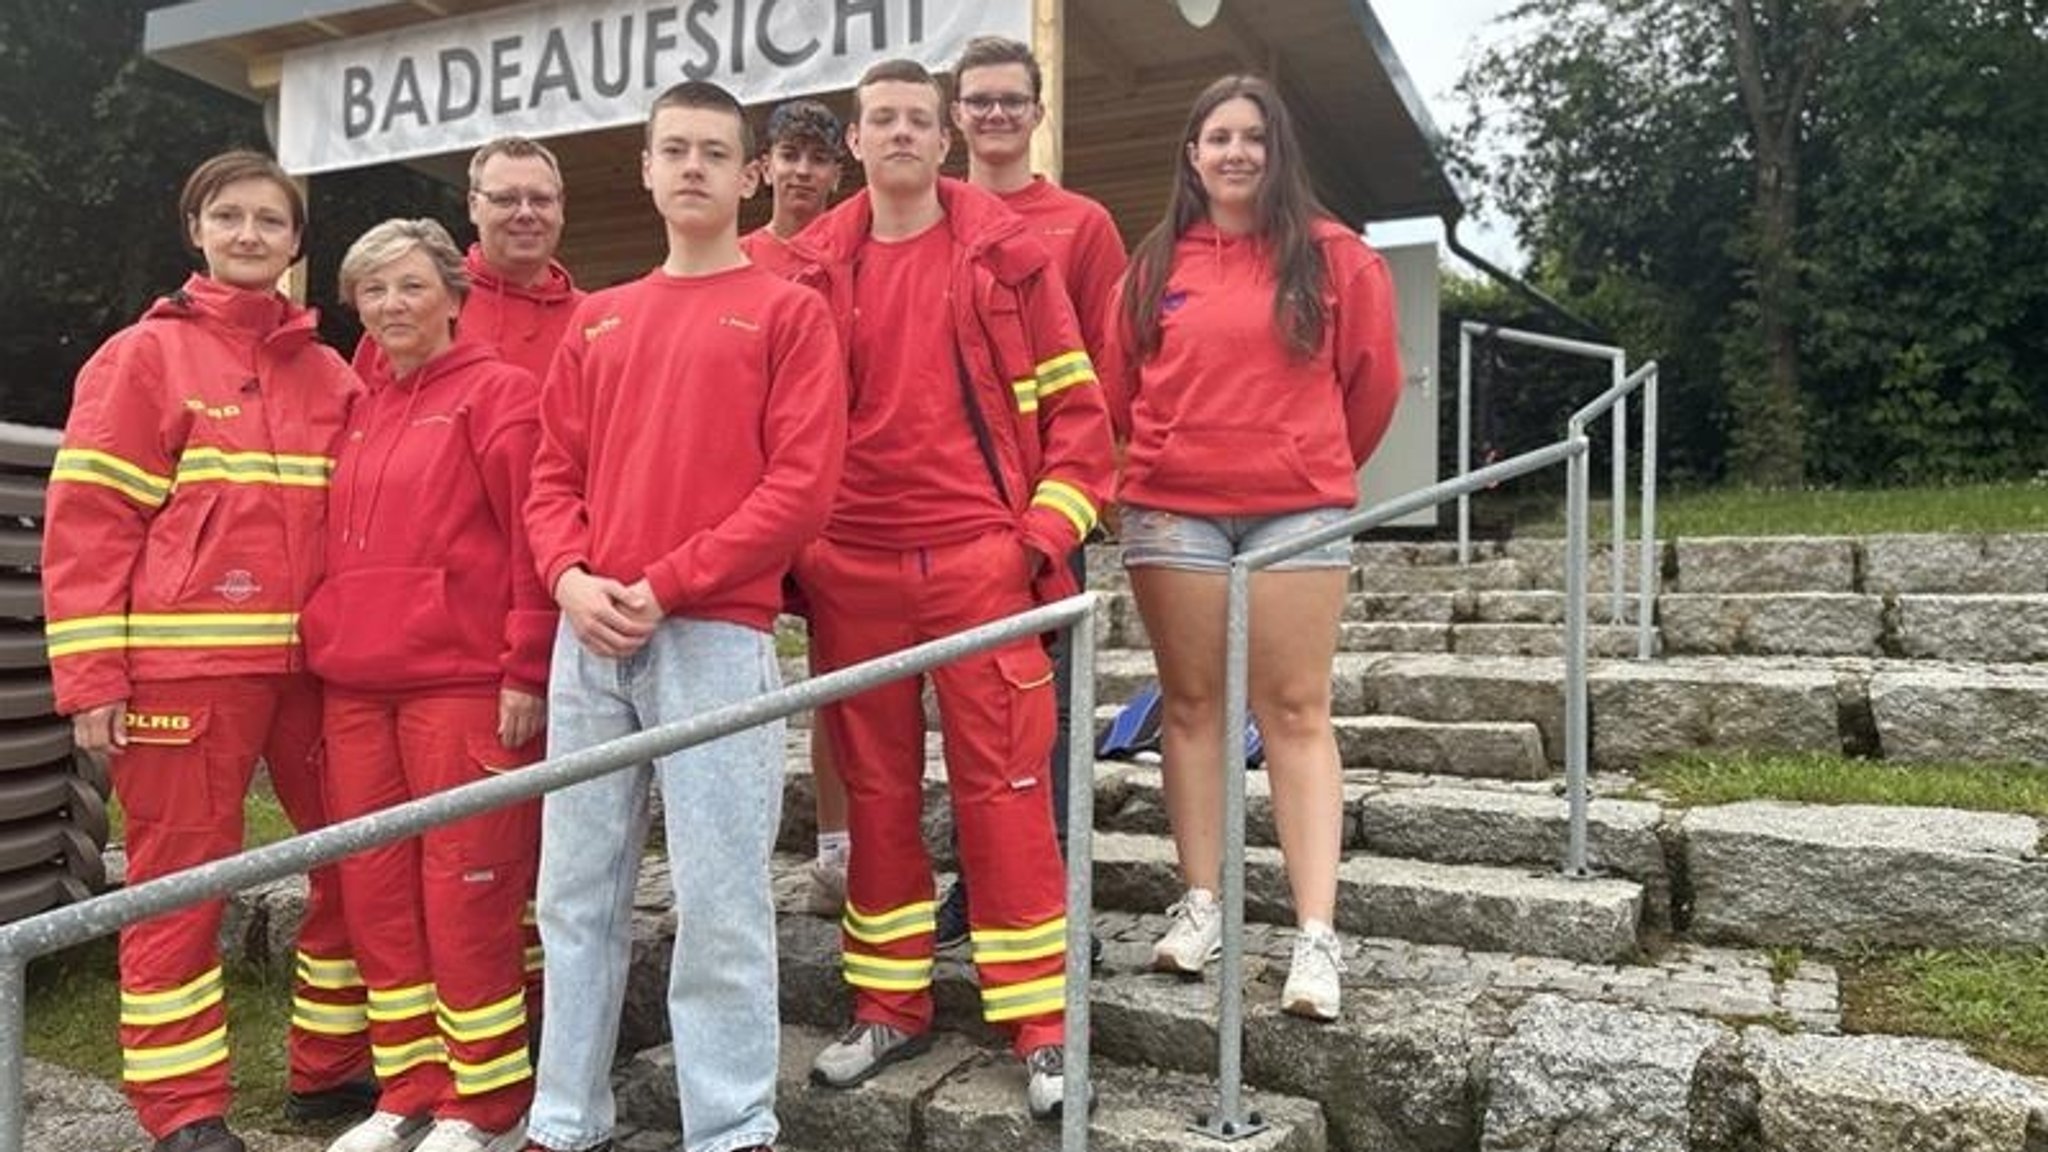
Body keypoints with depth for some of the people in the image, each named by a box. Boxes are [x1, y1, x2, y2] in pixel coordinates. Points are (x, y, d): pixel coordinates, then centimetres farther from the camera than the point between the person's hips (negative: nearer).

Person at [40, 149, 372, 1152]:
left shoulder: (330, 375, 13)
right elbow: (87, 520, -3)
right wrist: (91, 675, -9)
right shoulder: (143, 356, 2)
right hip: (184, 663, -5)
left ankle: (331, 1066, 26)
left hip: (312, 664, 5)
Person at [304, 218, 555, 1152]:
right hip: (356, 688, 7)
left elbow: (534, 538, -11)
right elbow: (342, 548, 22)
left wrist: (527, 671, -15)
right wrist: (326, 650, 16)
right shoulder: (361, 409, 18)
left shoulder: (497, 391, -3)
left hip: (465, 683, -7)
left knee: (466, 895, -2)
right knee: (376, 892, 11)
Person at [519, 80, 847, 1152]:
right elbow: (552, 475, 15)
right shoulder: (596, 319, 18)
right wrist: (571, 579, -5)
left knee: (719, 902, -2)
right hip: (587, 639, 5)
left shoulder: (787, 311, 3)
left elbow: (801, 484, -8)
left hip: (715, 636, -5)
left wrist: (666, 585, -13)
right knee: (576, 894, 10)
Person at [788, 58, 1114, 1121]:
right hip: (847, 570, 3)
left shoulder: (1005, 253, 3)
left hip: (980, 559, -3)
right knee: (875, 787, 10)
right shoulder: (811, 268, 9)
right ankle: (890, 1005, 24)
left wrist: (1050, 530, -7)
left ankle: (1040, 1023, 10)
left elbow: (1074, 404, 2)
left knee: (1003, 786, 0)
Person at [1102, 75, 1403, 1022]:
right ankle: (1201, 904, 15)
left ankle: (1317, 933, -1)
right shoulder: (1156, 264, 8)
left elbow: (1372, 378, 10)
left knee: (1297, 711, -2)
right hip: (1170, 511, 2)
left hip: (1298, 511, -2)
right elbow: (1121, 386, 13)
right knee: (1191, 703, 6)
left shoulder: (1332, 255, 3)